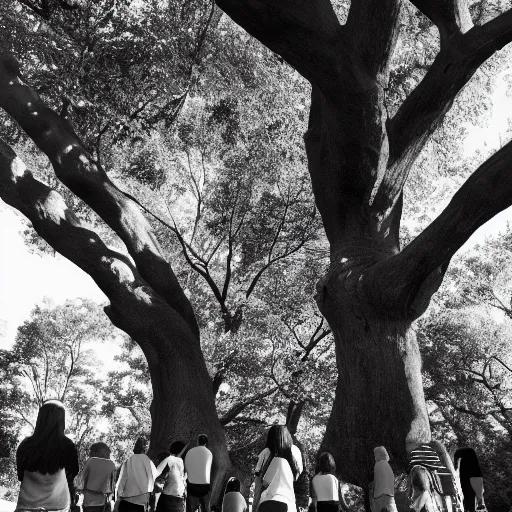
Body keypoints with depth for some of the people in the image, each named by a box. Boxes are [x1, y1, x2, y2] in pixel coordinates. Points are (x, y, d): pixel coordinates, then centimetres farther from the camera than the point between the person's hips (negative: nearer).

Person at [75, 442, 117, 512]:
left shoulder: (90, 461, -3)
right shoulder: (111, 465, 1)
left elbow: (81, 478, 0)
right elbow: (113, 484, 1)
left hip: (90, 501, -2)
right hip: (104, 502, 2)